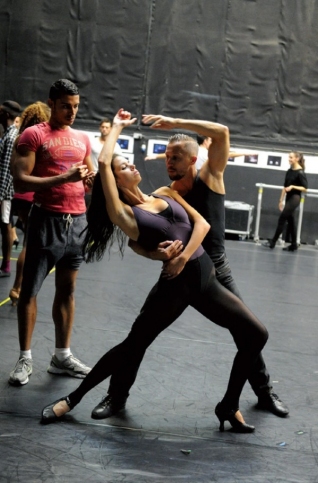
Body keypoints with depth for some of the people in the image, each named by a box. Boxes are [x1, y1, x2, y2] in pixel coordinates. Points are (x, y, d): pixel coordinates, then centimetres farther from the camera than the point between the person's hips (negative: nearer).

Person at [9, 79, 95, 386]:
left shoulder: (82, 139, 13)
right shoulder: (33, 135, -5)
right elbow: (20, 182, -14)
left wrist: (92, 180, -1)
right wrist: (63, 178, -22)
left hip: (77, 220, 6)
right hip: (47, 219, -6)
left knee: (67, 289, 9)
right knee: (30, 289, 2)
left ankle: (62, 356, 18)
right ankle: (25, 358, 12)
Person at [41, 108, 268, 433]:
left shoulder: (165, 194, 11)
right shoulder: (123, 214, -5)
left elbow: (202, 223, 0)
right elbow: (103, 163, -13)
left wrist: (185, 254, -16)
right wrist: (117, 127, 3)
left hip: (204, 277, 5)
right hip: (174, 285, -5)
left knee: (256, 335, 3)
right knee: (132, 348, -2)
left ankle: (228, 407, 18)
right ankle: (73, 399, 16)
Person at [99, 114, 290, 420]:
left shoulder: (210, 177, -10)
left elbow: (221, 133, -24)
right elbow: (135, 240, -17)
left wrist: (175, 123, -28)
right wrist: (157, 254, -39)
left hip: (215, 270, 0)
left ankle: (264, 391, 32)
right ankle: (117, 395, 9)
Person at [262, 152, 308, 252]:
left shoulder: (300, 172, -11)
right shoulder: (289, 171, 11)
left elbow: (305, 188, -14)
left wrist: (293, 187, -24)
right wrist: (281, 200, 14)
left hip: (295, 198, -8)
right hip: (288, 198, 8)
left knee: (282, 219, -9)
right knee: (290, 221, 9)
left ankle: (272, 242, -4)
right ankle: (293, 245, 15)